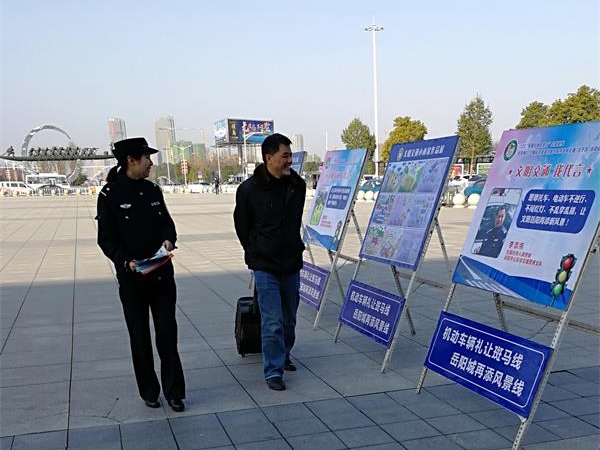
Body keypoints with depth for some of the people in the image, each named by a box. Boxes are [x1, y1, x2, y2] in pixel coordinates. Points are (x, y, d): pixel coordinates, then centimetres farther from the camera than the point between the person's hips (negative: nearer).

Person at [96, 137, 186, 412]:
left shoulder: (153, 190, 7)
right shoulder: (110, 195, -7)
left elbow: (167, 222, 14)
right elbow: (106, 239, -7)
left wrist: (169, 239, -9)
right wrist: (126, 262, -22)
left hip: (162, 274, 4)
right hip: (131, 278, -3)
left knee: (167, 334, 3)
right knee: (140, 337, 9)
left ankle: (173, 392, 14)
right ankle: (149, 391, 24)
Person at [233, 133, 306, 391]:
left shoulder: (298, 185, 0)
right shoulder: (249, 189, -13)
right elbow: (242, 226, 1)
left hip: (292, 264, 5)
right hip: (265, 266, -5)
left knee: (289, 319, 16)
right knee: (272, 322, -7)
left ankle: (283, 356, 36)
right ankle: (273, 371, 4)